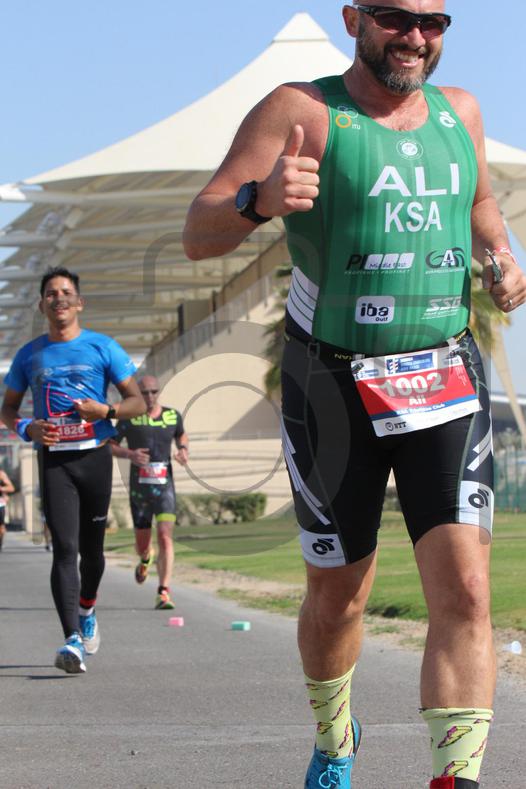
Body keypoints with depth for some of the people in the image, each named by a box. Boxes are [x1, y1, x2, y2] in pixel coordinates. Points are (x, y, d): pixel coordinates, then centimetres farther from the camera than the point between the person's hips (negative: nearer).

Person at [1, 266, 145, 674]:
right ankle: (73, 640, -21)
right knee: (65, 548, -13)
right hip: (53, 460, 0)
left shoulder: (103, 348, 4)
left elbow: (137, 402, 5)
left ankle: (86, 610, 39)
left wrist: (105, 410, -15)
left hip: (95, 456, 0)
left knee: (91, 547, 9)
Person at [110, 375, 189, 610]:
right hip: (139, 488, 0)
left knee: (165, 537, -16)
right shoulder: (129, 418, -1)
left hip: (164, 486, 0)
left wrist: (183, 449, 4)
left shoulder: (172, 416, 5)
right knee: (142, 544, 11)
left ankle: (164, 592, -16)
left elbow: (181, 434, 26)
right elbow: (110, 445, 4)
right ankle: (145, 559, 49)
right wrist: (129, 454, -15)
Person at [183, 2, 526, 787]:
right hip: (334, 390, -3)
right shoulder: (301, 111, -6)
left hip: (446, 382, 3)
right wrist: (260, 199, -33)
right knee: (336, 598, 10)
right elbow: (198, 236, -11)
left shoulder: (459, 111, 9)